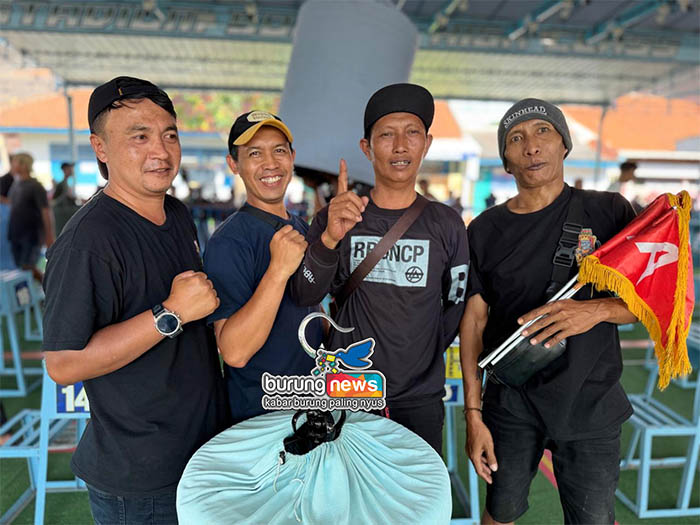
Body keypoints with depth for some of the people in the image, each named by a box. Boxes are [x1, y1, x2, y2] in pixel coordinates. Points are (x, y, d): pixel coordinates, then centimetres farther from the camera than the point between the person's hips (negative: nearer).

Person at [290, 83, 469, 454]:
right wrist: (330, 239, -34)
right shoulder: (335, 221, -4)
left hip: (420, 398, 1)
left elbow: (458, 302, 8)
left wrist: (425, 353, 0)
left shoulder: (446, 224, 0)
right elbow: (305, 296, -17)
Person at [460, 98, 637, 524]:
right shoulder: (485, 230, -1)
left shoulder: (608, 212, -3)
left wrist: (597, 309, -23)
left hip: (591, 404, 0)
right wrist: (473, 413, -4)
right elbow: (474, 319, -1)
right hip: (510, 399, 1)